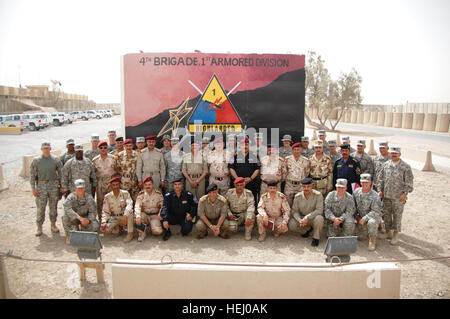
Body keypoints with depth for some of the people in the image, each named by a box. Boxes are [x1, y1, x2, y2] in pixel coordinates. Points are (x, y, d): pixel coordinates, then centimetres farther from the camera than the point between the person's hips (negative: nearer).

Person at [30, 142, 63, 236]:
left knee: (53, 206, 8)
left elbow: (61, 173, 9)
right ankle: (39, 227, 11)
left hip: (54, 185, 1)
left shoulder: (56, 159, 4)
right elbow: (32, 175, 2)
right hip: (41, 186, -1)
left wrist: (61, 185, 4)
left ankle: (53, 225, 21)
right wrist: (33, 189, -4)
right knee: (40, 208, 0)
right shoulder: (36, 160, 2)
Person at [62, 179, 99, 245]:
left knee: (95, 226, -25)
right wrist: (79, 217, -46)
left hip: (85, 218, 1)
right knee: (65, 217, -34)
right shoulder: (71, 196, -17)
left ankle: (83, 230, 11)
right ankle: (69, 236, -9)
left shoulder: (89, 197, -12)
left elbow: (93, 212, -10)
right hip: (73, 218, -1)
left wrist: (88, 220, -32)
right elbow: (67, 208, -35)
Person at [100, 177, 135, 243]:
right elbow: (105, 211, 1)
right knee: (104, 229, -22)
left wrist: (125, 216, -41)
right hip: (114, 218, 2)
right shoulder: (107, 197, -2)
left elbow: (129, 205, -25)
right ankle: (117, 229, 11)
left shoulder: (125, 193, -10)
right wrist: (104, 222, -17)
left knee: (130, 212, -35)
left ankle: (130, 234, -21)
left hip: (125, 216, -2)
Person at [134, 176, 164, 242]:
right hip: (144, 215, 1)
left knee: (158, 231, -25)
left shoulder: (158, 194, 1)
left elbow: (162, 205, -1)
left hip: (154, 216, -1)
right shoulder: (141, 194, 0)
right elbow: (137, 206, -11)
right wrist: (138, 217, -29)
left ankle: (149, 228, 13)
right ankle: (142, 232, -6)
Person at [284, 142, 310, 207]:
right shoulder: (287, 159, 2)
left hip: (301, 185, 1)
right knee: (288, 204, 1)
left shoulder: (305, 160, 4)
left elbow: (306, 174, 12)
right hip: (289, 184, -1)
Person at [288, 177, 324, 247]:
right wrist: (299, 220, -27)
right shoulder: (297, 196, -8)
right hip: (301, 218, 3)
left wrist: (307, 217, -34)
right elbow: (294, 211, -6)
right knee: (291, 225, -22)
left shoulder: (318, 195, -17)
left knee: (319, 218, -37)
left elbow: (319, 210, -23)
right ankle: (307, 229, 10)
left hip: (313, 218, -3)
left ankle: (316, 237, -9)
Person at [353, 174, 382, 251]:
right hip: (361, 216, 5)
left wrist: (364, 218, -27)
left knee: (371, 222, -39)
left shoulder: (374, 196, -19)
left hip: (373, 216, -5)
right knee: (361, 237, 1)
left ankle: (372, 240, -17)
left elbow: (376, 211, -22)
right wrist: (356, 215, 1)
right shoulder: (356, 192, -3)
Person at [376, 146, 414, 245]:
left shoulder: (405, 166, -4)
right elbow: (381, 178, 13)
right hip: (386, 196, 4)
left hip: (399, 197, -4)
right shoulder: (385, 165, 8)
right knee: (386, 214, 11)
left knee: (397, 216, 4)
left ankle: (395, 236, 16)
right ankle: (388, 233, 27)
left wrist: (405, 193, -11)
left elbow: (409, 182, -4)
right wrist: (380, 190, 5)